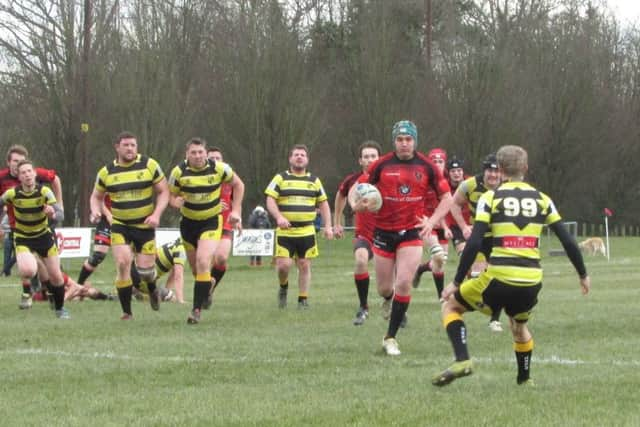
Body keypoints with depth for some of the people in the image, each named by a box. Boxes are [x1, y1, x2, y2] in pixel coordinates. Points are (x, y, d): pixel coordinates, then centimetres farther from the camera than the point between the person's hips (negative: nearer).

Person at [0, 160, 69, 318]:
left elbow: (60, 213, -24)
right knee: (28, 271, -28)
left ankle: (60, 309, 26)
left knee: (56, 277, 2)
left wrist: (53, 214, -47)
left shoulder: (44, 191, -18)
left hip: (44, 235, 1)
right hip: (23, 238, -1)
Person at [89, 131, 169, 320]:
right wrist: (96, 212, -9)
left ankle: (153, 290, 37)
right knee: (122, 263, -17)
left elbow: (163, 191, 0)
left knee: (145, 270, -2)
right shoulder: (106, 172, -1)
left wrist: (156, 214, -15)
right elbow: (96, 196, 13)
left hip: (145, 225, -1)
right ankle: (127, 311, -5)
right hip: (120, 225, 1)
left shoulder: (149, 165, -5)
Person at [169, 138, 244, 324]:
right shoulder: (179, 171, -11)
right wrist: (176, 201, -25)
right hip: (188, 223, 3)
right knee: (195, 267, 11)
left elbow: (238, 184, 4)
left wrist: (236, 211, 0)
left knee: (203, 263, -21)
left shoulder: (219, 168, -13)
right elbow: (171, 195, 0)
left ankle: (197, 309, -18)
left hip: (211, 222, -3)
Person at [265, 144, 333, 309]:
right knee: (283, 265, -10)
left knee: (304, 265, 1)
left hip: (306, 232, 2)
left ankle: (303, 299, 11)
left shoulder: (314, 181, 12)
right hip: (285, 232, -2)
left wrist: (328, 226, 5)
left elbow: (323, 204, 16)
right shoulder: (280, 178, 4)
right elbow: (270, 200, -3)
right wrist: (279, 217, -21)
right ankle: (283, 287, 20)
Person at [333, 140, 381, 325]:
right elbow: (341, 194, 20)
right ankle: (363, 307, -17)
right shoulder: (353, 180, -2)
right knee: (361, 260, -30)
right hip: (363, 234, 0)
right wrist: (337, 223, 24)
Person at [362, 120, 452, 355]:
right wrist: (360, 204, -16)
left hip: (412, 232, -1)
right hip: (384, 232, 1)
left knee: (404, 284, -13)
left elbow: (447, 198, 4)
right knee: (384, 288, 7)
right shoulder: (381, 165, -2)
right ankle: (389, 300, 47)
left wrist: (432, 221, -11)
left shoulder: (426, 167, -2)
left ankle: (390, 338, -2)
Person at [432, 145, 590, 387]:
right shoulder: (542, 199, 9)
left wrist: (456, 282, -1)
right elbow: (568, 242, 8)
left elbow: (474, 243, -8)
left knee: (450, 305, 18)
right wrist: (583, 275, 21)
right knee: (519, 325, 34)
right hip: (531, 282, 4)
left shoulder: (490, 198, 0)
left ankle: (462, 360, -3)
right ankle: (525, 379, 39)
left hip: (498, 279, -4)